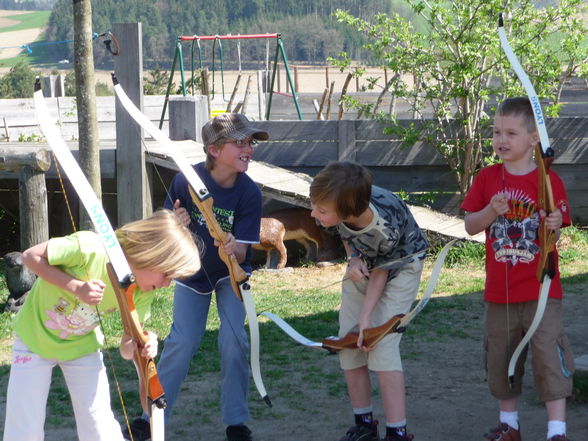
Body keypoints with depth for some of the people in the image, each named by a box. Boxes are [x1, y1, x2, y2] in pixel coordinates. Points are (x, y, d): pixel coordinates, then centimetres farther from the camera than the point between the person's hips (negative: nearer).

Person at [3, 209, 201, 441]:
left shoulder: (143, 292, -16)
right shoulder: (90, 248, -34)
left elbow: (126, 348, -11)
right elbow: (31, 256, -24)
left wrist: (141, 345, -35)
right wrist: (76, 287, -34)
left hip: (83, 344, 4)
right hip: (36, 335, -3)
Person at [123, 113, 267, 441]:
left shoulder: (249, 193, -23)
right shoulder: (186, 180, -24)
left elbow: (242, 255, -23)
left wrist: (233, 247, -46)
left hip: (230, 273, 0)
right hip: (191, 272, 0)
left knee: (233, 341, -12)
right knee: (182, 343, -6)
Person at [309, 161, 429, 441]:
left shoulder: (386, 228, -41)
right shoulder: (333, 206, -28)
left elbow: (380, 272, -21)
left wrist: (366, 318, -21)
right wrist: (353, 259, -18)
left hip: (398, 264, -6)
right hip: (363, 264, 6)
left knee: (381, 345, -16)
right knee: (348, 342, 3)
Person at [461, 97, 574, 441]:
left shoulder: (549, 181, -7)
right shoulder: (488, 178, 2)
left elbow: (555, 235, -3)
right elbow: (470, 227, 2)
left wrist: (554, 226, -25)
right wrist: (490, 212, -17)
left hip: (541, 289, -4)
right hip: (500, 291, 4)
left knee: (549, 355, -8)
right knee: (501, 357, 13)